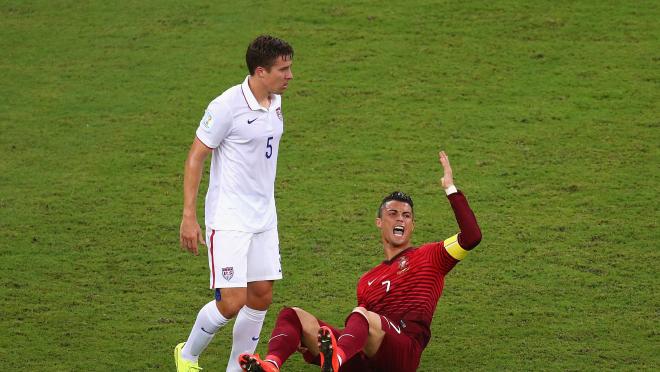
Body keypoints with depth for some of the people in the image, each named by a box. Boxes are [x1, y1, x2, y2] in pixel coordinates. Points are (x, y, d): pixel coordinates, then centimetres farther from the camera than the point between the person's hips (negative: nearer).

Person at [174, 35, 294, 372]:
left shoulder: (274, 102, 6)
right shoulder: (227, 106, -17)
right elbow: (195, 157, -12)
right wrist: (188, 217, -15)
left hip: (264, 218, 7)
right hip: (228, 218, -7)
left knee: (261, 296, 5)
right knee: (232, 302, -10)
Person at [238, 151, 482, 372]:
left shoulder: (429, 257, 18)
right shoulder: (367, 281, 34)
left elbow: (471, 237, 2)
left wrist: (450, 189, 1)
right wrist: (310, 342, 15)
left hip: (404, 352, -6)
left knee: (362, 316, -38)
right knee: (292, 315, -11)